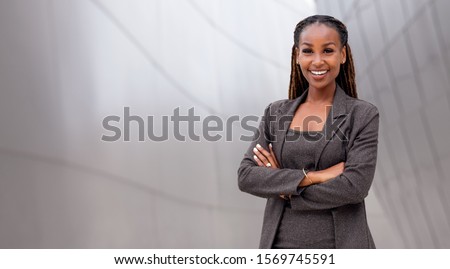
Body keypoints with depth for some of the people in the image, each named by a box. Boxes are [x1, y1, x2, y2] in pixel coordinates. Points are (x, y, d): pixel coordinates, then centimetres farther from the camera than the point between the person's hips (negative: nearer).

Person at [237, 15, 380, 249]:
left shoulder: (363, 115, -6)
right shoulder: (276, 112, 2)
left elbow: (355, 186, -16)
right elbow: (246, 176, -8)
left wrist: (285, 187, -11)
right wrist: (313, 176, -17)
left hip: (340, 243, -2)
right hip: (280, 242, 3)